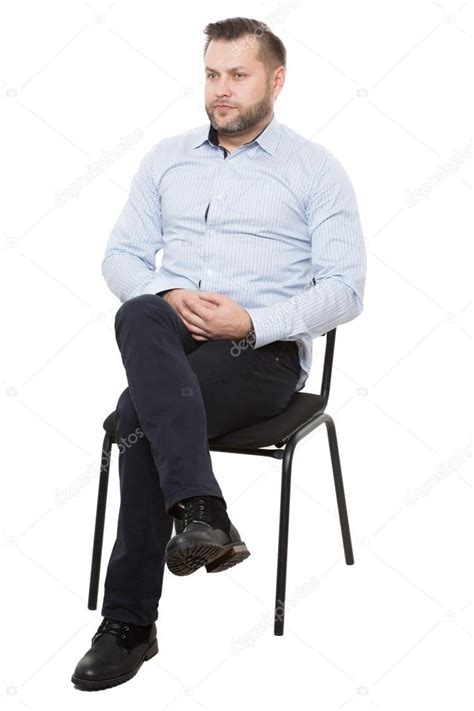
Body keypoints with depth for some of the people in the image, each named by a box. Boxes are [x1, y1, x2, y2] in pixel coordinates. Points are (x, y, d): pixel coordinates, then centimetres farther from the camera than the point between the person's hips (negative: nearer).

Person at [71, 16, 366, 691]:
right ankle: (201, 512, -41)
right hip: (173, 338, 4)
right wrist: (170, 297, -9)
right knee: (139, 318, -35)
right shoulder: (167, 158, 18)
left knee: (138, 414, -31)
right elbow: (121, 255, 14)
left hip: (266, 350, -4)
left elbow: (344, 289, -3)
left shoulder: (316, 171, 5)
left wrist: (253, 321, -18)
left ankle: (130, 622, -22)